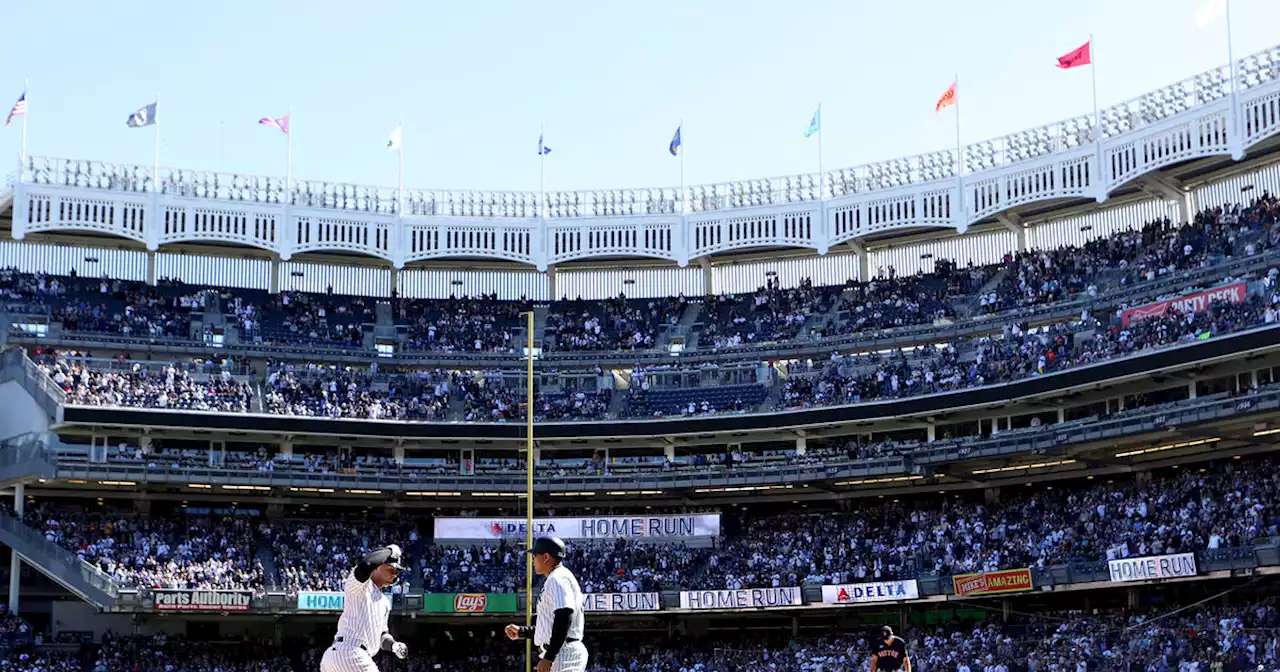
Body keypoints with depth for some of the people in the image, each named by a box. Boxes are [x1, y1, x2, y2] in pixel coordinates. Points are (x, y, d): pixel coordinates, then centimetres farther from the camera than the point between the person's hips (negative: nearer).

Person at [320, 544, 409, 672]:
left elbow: (381, 635, 32)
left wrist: (394, 645, 10)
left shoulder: (384, 602, 27)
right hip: (348, 652, -10)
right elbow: (365, 566, -24)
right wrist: (388, 551, -9)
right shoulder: (358, 584, -1)